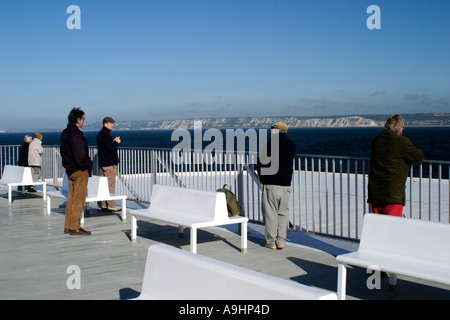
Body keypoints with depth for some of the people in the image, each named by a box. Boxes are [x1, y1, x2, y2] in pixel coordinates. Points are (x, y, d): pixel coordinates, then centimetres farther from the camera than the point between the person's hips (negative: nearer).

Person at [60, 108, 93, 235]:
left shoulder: (65, 133, 15)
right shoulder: (76, 133, -16)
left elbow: (63, 152, 19)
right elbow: (79, 154, -20)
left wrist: (67, 165, 19)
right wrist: (87, 167, -10)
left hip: (70, 170, 10)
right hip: (79, 171, -10)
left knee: (71, 198, 14)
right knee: (78, 199, -5)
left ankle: (68, 226, 19)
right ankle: (74, 227, -2)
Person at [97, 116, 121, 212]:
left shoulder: (100, 134, 16)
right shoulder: (105, 134, -16)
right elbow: (111, 148, -23)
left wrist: (113, 141, 8)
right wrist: (116, 142, -6)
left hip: (102, 163, 10)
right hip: (109, 164, -10)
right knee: (110, 185, -6)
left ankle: (104, 205, 16)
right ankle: (111, 205, -5)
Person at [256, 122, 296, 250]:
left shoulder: (271, 142, -8)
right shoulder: (291, 144, 8)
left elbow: (261, 161, -6)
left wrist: (262, 178, 9)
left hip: (271, 183, -5)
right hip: (286, 184, 5)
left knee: (270, 213, 2)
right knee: (283, 213, 11)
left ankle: (271, 242, 5)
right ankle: (281, 241, 11)